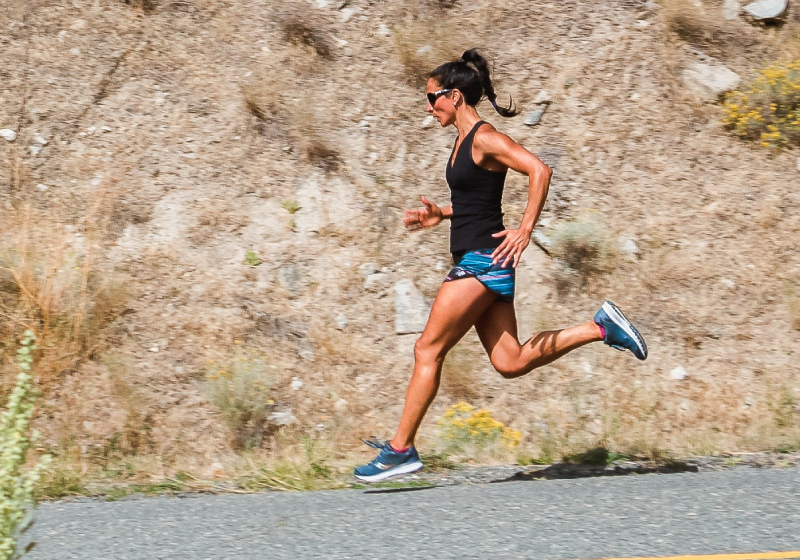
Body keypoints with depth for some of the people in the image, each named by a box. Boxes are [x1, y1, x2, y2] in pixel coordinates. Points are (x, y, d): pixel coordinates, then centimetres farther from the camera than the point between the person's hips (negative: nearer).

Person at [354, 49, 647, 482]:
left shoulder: (484, 139, -13)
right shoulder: (464, 141, 16)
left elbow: (539, 171, -23)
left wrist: (525, 230, -25)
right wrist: (440, 215, 15)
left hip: (483, 261, -10)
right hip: (477, 263, 10)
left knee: (427, 350, -6)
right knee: (510, 362, 8)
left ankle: (401, 449, 0)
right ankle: (601, 327, 12)